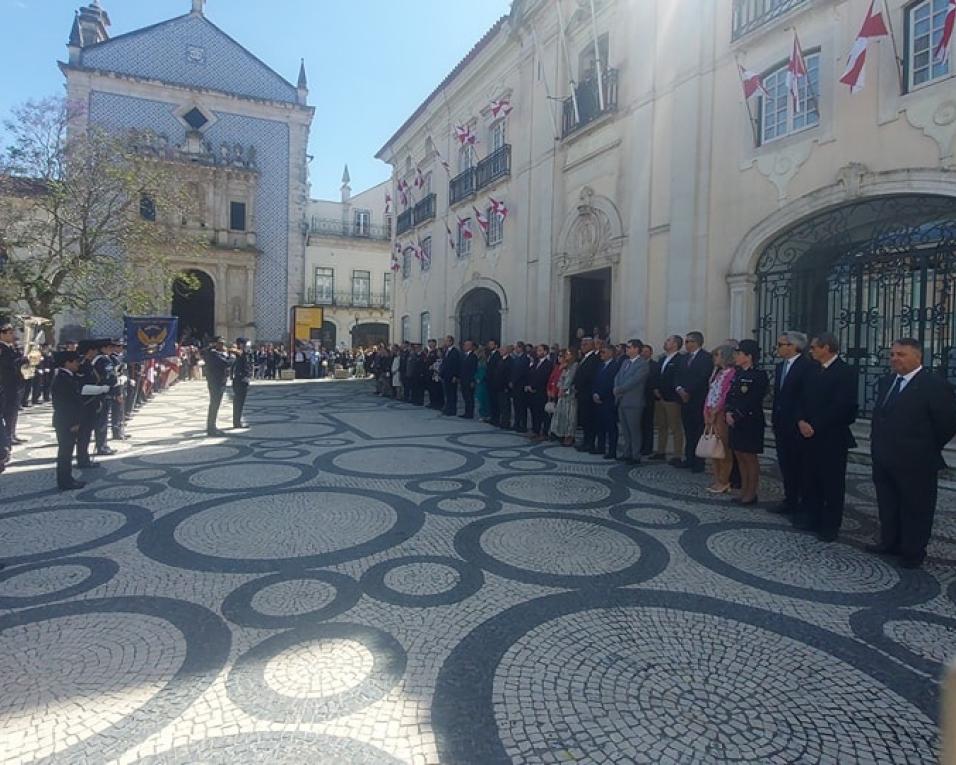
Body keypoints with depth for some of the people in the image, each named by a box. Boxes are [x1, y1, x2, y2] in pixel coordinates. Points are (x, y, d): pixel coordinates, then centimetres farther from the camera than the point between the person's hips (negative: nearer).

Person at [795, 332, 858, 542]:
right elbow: (804, 400, 12)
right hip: (811, 434, 7)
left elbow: (840, 406, -18)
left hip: (832, 436, -6)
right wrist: (801, 421, -5)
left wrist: (815, 426, -17)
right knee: (810, 478, 11)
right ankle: (811, 518, 23)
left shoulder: (846, 371, -11)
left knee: (832, 482, 4)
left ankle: (830, 525, 13)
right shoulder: (813, 370, 12)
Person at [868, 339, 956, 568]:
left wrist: (927, 449, -3)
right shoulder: (886, 382, 7)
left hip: (915, 463, -7)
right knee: (887, 506, 19)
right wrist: (878, 444, 10)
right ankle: (890, 543, 35)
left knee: (915, 508, 9)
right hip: (884, 460, 7)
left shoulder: (935, 385, -15)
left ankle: (913, 552, 24)